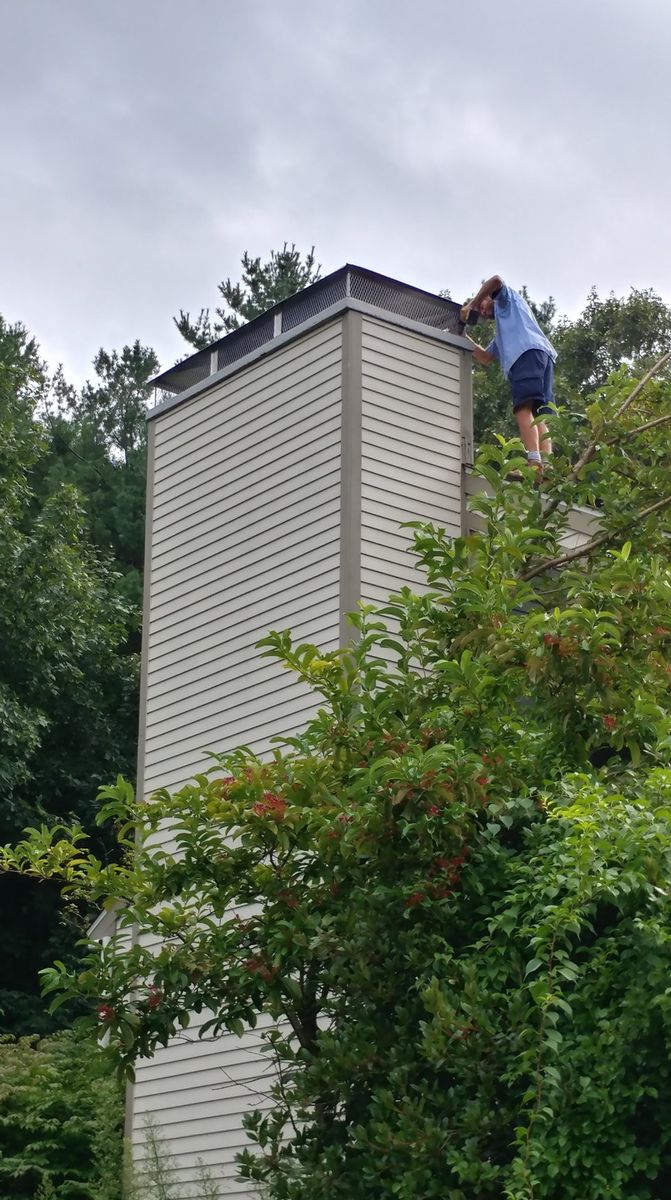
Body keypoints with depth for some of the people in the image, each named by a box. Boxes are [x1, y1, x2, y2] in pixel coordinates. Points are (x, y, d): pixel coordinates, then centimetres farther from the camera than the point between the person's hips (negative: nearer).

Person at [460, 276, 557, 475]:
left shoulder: (508, 299, 25)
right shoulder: (501, 333, 45)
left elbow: (496, 281, 3)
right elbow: (486, 358, 44)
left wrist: (470, 305, 10)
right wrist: (465, 338, 46)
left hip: (529, 352, -9)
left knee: (523, 408, -24)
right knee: (539, 416, -8)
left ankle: (535, 463, -43)